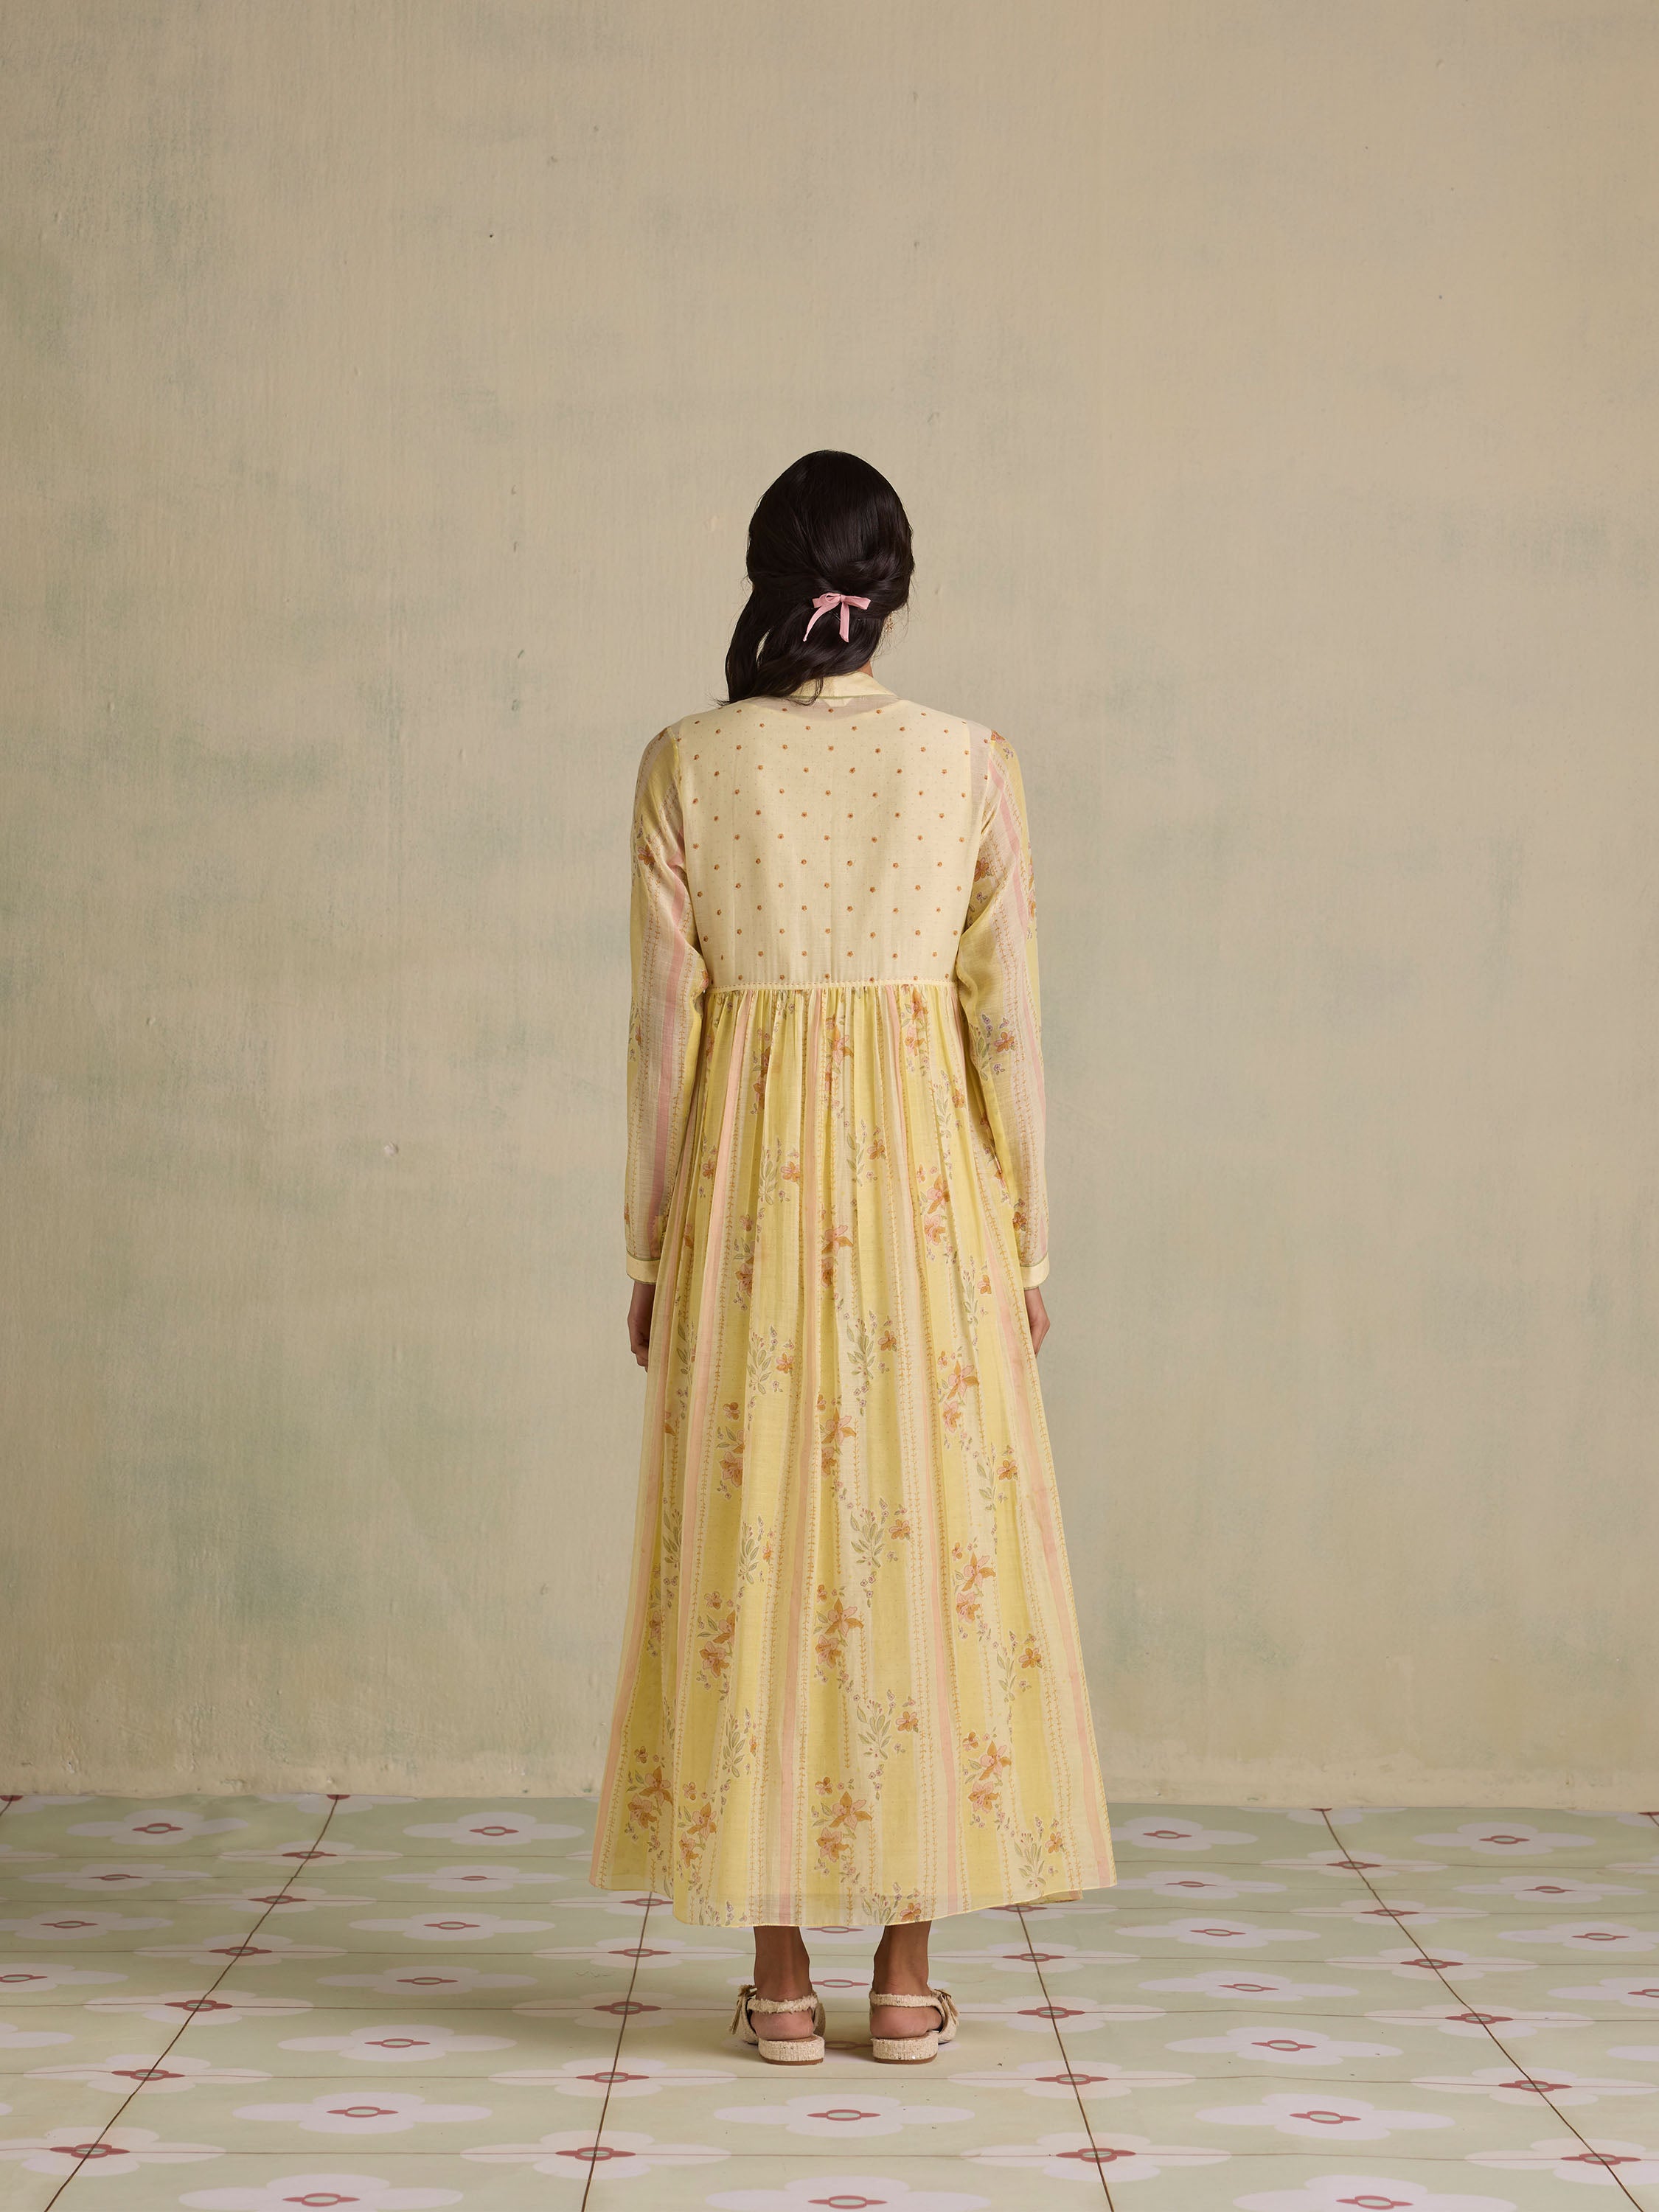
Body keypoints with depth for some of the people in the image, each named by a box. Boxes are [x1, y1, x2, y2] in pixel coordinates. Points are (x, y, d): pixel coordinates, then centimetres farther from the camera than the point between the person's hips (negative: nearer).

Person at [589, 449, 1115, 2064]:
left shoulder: (687, 764, -4)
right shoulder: (970, 764, -3)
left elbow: (662, 1022, -2)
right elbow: (1006, 1023, -2)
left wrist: (651, 1249, 6)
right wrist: (1025, 1245, 7)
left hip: (745, 1192, 0)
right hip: (924, 1180, 0)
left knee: (753, 1546, 6)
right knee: (932, 1533, 7)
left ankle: (780, 1971, 8)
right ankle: (907, 1969, 10)